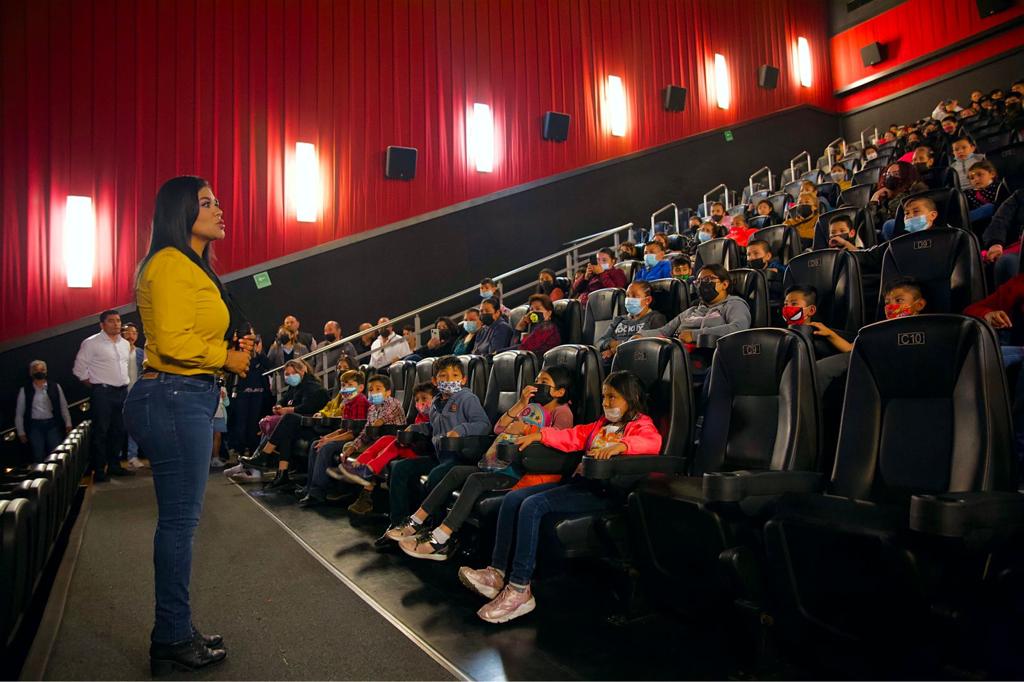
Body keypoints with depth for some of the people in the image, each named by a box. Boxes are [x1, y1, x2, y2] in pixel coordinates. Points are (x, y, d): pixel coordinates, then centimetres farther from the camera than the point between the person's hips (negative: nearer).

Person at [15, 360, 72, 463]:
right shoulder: (25, 390, 5)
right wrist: (21, 432, 3)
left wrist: (68, 424, 1)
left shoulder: (55, 387, 7)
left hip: (53, 424, 0)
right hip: (34, 426, 0)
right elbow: (19, 413, 7)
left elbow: (63, 407, 8)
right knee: (38, 458, -2)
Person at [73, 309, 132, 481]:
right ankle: (99, 470, 3)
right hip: (103, 393, -6)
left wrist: (124, 385, 12)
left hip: (122, 392, 6)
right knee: (101, 432, -4)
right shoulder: (91, 343, -6)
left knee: (119, 431, 10)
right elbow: (79, 369, -4)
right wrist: (95, 386, -1)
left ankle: (114, 465, 20)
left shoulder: (125, 344, 12)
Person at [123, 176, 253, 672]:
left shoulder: (192, 267, 20)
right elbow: (173, 342, -20)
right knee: (180, 519, -3)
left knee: (180, 519, 14)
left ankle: (177, 631, 26)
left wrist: (232, 354, 7)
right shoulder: (171, 263, -11)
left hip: (188, 398, 10)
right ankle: (172, 641, 10)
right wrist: (227, 359, -8)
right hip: (173, 398, -10)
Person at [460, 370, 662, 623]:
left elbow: (653, 441, -22)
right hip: (578, 481, 9)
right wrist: (540, 435, 19)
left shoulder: (640, 424, 0)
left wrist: (620, 445, -37)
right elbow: (572, 436, 30)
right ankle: (497, 574, -8)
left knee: (532, 505, -26)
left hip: (603, 491, -9)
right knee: (513, 499, -5)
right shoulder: (601, 425, 28)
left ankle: (520, 590, -24)